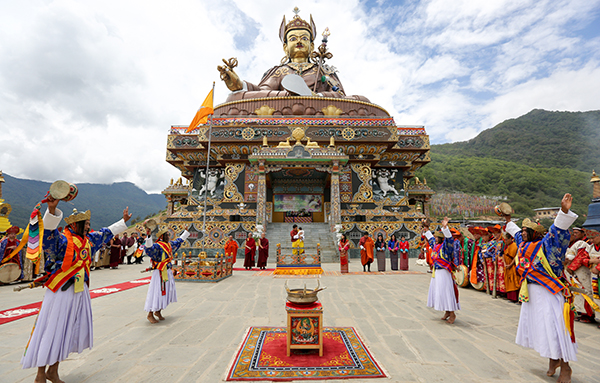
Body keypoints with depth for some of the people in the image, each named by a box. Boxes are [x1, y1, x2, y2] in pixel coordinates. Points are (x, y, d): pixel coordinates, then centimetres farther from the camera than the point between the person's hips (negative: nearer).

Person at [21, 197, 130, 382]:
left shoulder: (88, 240, 8)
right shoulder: (61, 240, -14)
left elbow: (106, 233, 23)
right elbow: (48, 229, -34)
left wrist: (123, 221, 32)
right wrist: (52, 210, -50)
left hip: (80, 291, 8)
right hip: (60, 292, -7)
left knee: (67, 331, 15)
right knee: (51, 330, 3)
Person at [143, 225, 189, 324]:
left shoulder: (170, 244, 8)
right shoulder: (157, 246, -17)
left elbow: (178, 242, 27)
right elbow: (149, 248, -38)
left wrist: (186, 232, 36)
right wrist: (148, 236, -51)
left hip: (168, 272, 9)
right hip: (159, 273, -9)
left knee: (166, 292, 16)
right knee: (157, 292, -3)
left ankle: (158, 311, 31)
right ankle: (150, 314, 12)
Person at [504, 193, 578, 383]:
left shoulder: (545, 244, -12)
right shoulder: (524, 245, 8)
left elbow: (558, 229, -28)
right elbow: (515, 232, 28)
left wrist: (564, 211, -41)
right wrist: (509, 221, 41)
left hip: (547, 293, -8)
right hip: (531, 293, 8)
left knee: (553, 327, -4)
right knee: (535, 324, 14)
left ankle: (565, 367, 11)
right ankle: (553, 359, 31)